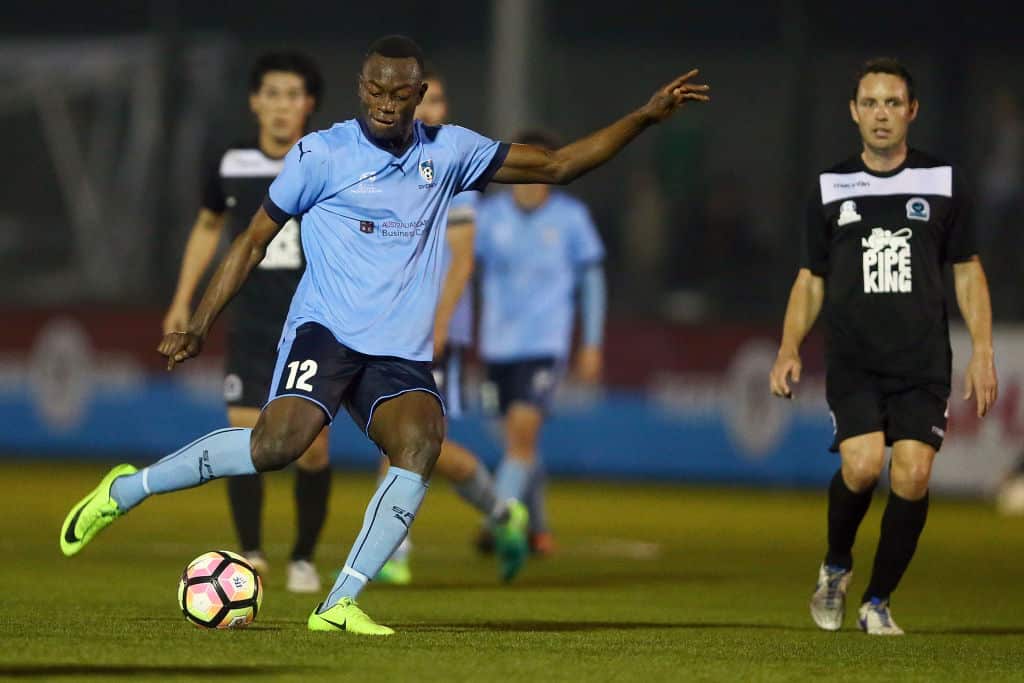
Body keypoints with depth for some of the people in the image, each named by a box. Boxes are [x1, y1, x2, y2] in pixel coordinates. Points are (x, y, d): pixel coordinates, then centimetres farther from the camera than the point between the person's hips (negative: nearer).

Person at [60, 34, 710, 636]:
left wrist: (645, 117, 8)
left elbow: (556, 165, 16)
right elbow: (254, 241, 7)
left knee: (422, 439, -27)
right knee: (279, 442, -29)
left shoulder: (448, 151, 11)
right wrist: (198, 328, 3)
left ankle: (340, 604, -25)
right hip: (326, 331, -4)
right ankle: (127, 489, -10)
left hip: (402, 354, 4)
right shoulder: (322, 154, 0)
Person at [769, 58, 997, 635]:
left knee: (912, 475, -12)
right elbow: (811, 279, 15)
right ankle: (836, 567, 9)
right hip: (852, 364, 0)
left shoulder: (943, 181, 8)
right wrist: (790, 350, 2)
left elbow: (967, 271, 11)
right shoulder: (832, 188, 9)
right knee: (862, 464, -20)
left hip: (924, 364, 0)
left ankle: (879, 601, 6)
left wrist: (983, 352, 2)